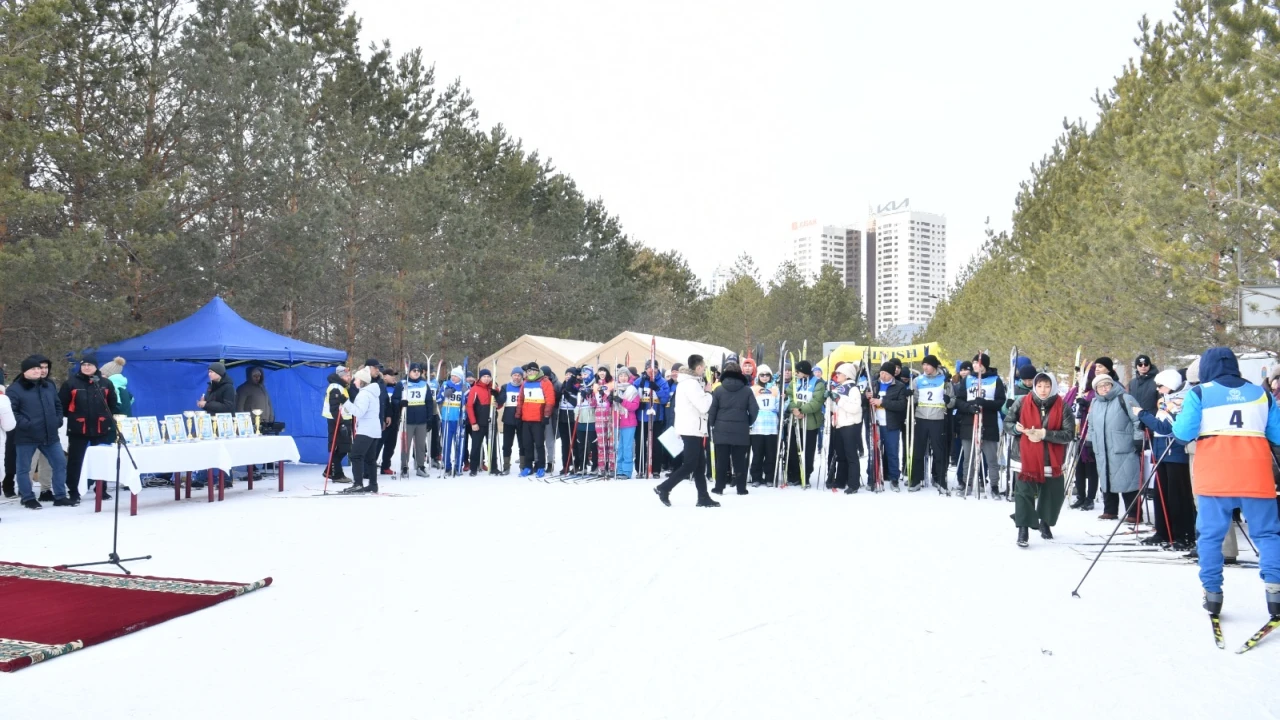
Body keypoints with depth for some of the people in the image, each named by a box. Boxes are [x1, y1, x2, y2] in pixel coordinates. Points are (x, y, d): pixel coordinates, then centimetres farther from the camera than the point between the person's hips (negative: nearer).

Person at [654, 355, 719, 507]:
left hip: (692, 428, 10)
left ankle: (703, 497, 10)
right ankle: (664, 488, -1)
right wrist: (708, 393, -5)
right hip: (692, 429, -10)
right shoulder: (691, 383, -17)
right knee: (690, 465, -6)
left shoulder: (688, 381, 15)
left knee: (698, 464, 9)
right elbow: (704, 406, -21)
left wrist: (704, 392, 3)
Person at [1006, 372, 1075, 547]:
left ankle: (1045, 522, 38)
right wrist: (1017, 428, -16)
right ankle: (1023, 529, 4)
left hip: (1051, 459, 1)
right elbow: (1007, 422, 7)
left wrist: (1045, 434, -21)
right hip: (1025, 457, -1)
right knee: (1024, 492, -7)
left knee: (1054, 495, 11)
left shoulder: (1062, 406, -6)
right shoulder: (1022, 402, -3)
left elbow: (1069, 434, -9)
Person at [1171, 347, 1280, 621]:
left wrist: (1177, 420, 15)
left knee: (1211, 535, 8)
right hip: (1255, 476, 2)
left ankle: (1212, 593, 8)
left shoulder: (1199, 393, 3)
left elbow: (1184, 433, -5)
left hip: (1214, 477, -1)